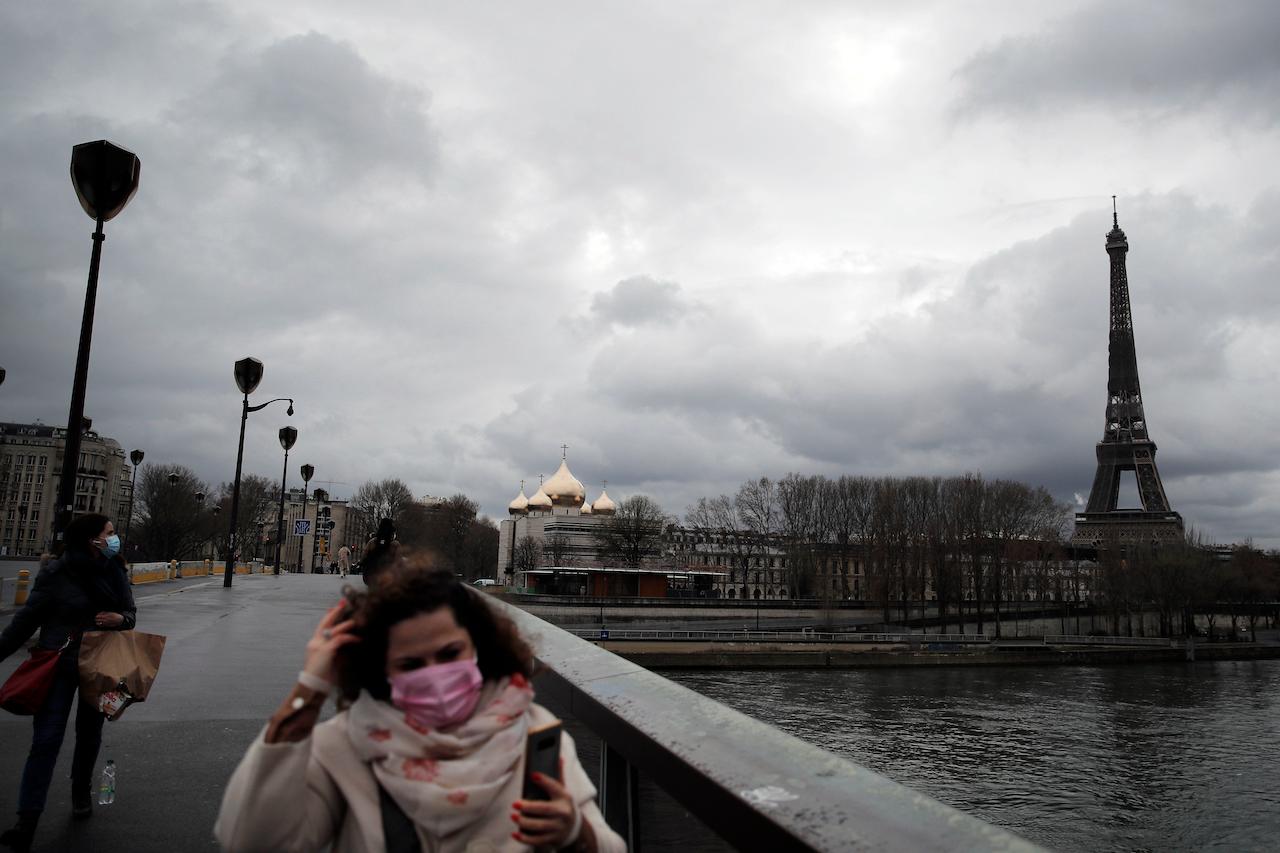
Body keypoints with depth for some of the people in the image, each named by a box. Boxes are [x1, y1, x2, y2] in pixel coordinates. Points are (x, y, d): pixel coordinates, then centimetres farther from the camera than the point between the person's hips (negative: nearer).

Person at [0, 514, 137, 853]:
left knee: (89, 735, 15)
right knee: (46, 739, -8)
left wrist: (121, 618, -15)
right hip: (60, 664, -4)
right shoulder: (57, 575, -14)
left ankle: (81, 794, 35)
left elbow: (130, 613, 7)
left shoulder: (115, 571, -1)